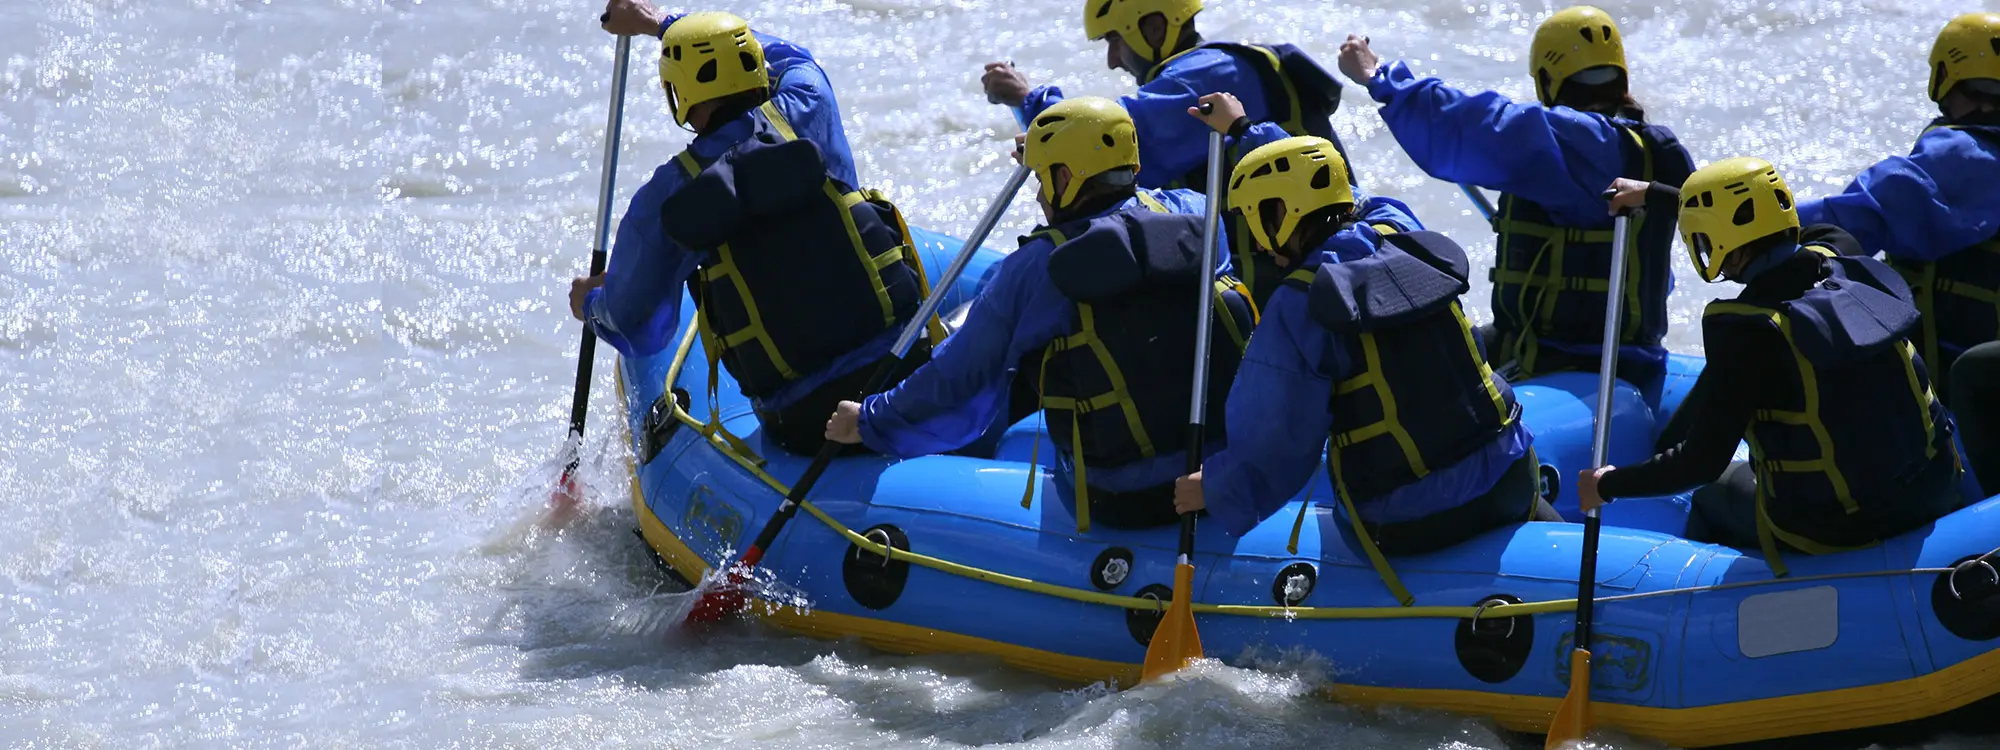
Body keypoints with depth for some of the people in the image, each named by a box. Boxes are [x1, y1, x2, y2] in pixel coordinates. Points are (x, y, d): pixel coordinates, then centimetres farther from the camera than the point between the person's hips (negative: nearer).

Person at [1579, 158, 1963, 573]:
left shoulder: (1744, 331, -21)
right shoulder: (1842, 258, -3)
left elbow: (1703, 462, -16)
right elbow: (1765, 223, 18)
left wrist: (1609, 486, 0)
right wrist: (1655, 196, 29)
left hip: (1829, 527, -5)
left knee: (1710, 500, 26)